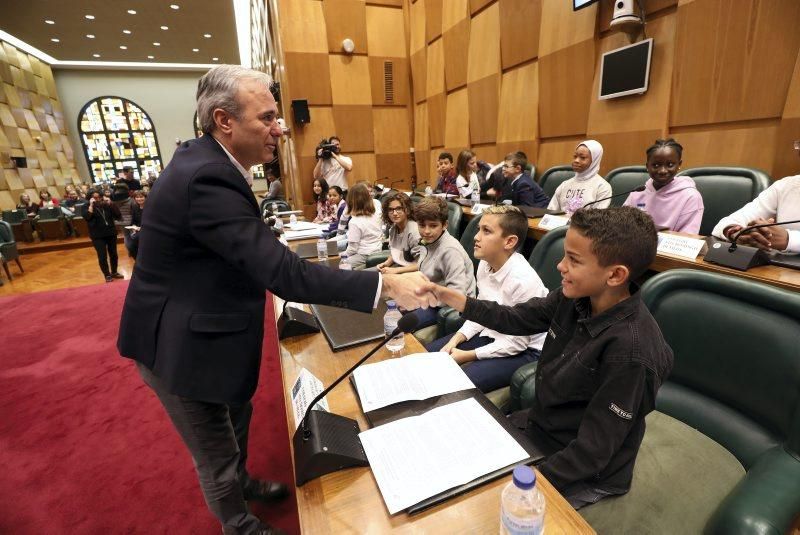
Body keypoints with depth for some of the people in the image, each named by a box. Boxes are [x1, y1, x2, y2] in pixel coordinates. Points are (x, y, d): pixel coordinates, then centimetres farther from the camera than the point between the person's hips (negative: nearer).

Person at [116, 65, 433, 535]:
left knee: (237, 417, 30)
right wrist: (387, 284, -36)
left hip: (204, 327, 10)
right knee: (217, 451, 16)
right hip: (183, 343, -9)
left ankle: (243, 482, 58)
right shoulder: (206, 178, -31)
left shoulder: (204, 159, 1)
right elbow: (284, 274, -37)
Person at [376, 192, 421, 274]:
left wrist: (395, 270, -22)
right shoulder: (393, 228, 3)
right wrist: (385, 263, -3)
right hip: (397, 266, 8)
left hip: (410, 272, -7)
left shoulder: (414, 231, -22)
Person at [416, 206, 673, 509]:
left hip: (584, 473, -5)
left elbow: (592, 451, -25)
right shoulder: (575, 297, -14)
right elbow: (516, 320, -2)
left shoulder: (630, 351, -32)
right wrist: (451, 297, -9)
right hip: (538, 425, 6)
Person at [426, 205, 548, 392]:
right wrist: (455, 340, -8)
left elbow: (517, 343, -21)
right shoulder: (485, 264, -8)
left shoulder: (523, 279, -29)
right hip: (491, 334, 7)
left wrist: (467, 355, -17)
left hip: (525, 349, -7)